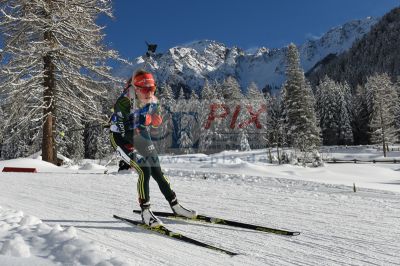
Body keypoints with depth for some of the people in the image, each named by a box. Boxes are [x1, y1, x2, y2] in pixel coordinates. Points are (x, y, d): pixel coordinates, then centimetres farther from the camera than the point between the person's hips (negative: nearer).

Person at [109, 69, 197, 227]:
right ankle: (145, 212, -7)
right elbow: (123, 132, -26)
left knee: (157, 172, 3)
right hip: (121, 137, -5)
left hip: (141, 136, 5)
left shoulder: (153, 102, -11)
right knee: (144, 170, -21)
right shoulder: (124, 103, -28)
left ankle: (175, 206, 16)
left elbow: (157, 122, 6)